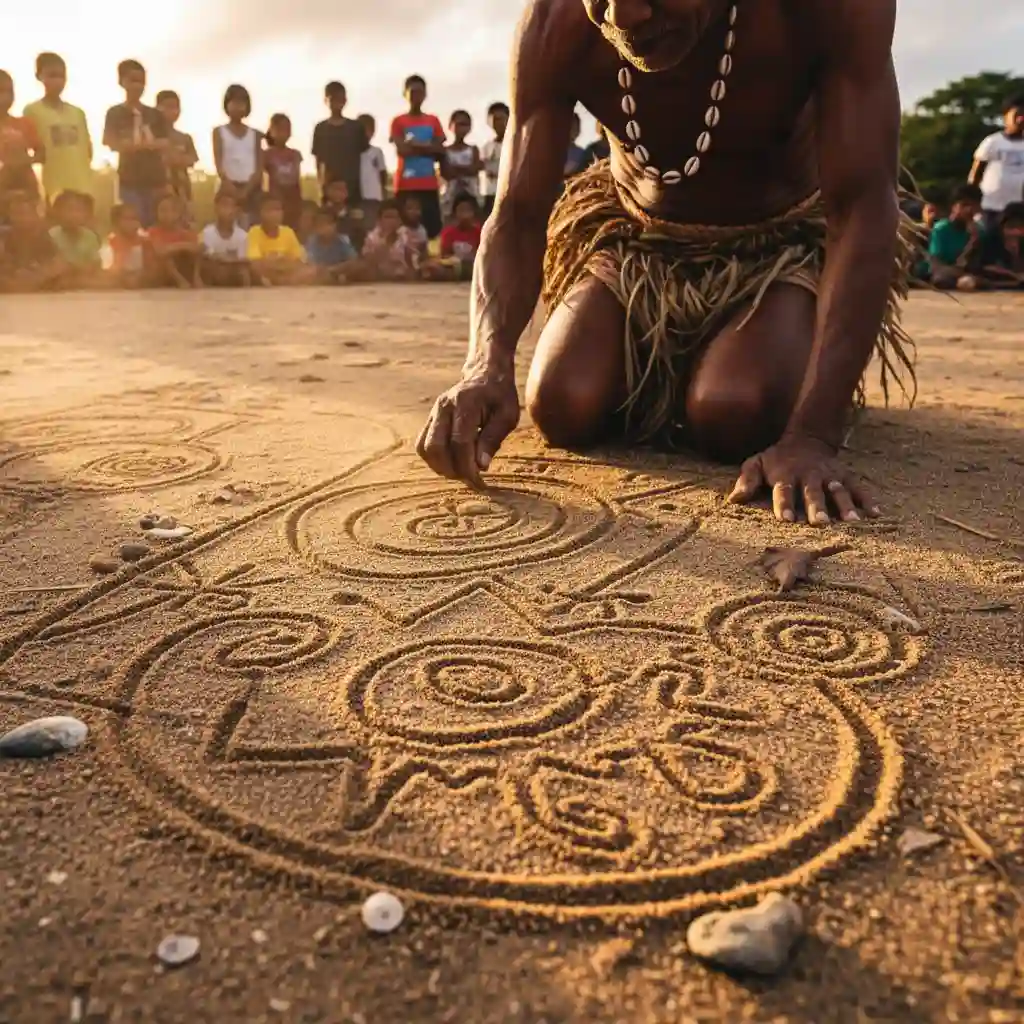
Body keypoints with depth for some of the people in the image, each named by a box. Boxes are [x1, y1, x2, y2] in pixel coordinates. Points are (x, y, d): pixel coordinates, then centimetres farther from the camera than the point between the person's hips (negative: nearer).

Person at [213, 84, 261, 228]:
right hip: (229, 188, -1)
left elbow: (260, 167, 3)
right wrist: (232, 190, -16)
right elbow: (219, 164, -3)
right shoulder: (219, 132, 6)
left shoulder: (254, 134, 11)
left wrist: (246, 190, -11)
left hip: (251, 188, 2)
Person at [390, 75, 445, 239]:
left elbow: (440, 151, 5)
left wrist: (416, 144, -4)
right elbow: (402, 150, -7)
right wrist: (427, 148, -2)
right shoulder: (398, 122, 6)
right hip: (406, 185, -3)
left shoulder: (433, 121, 15)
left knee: (432, 230, -4)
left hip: (429, 185, 3)